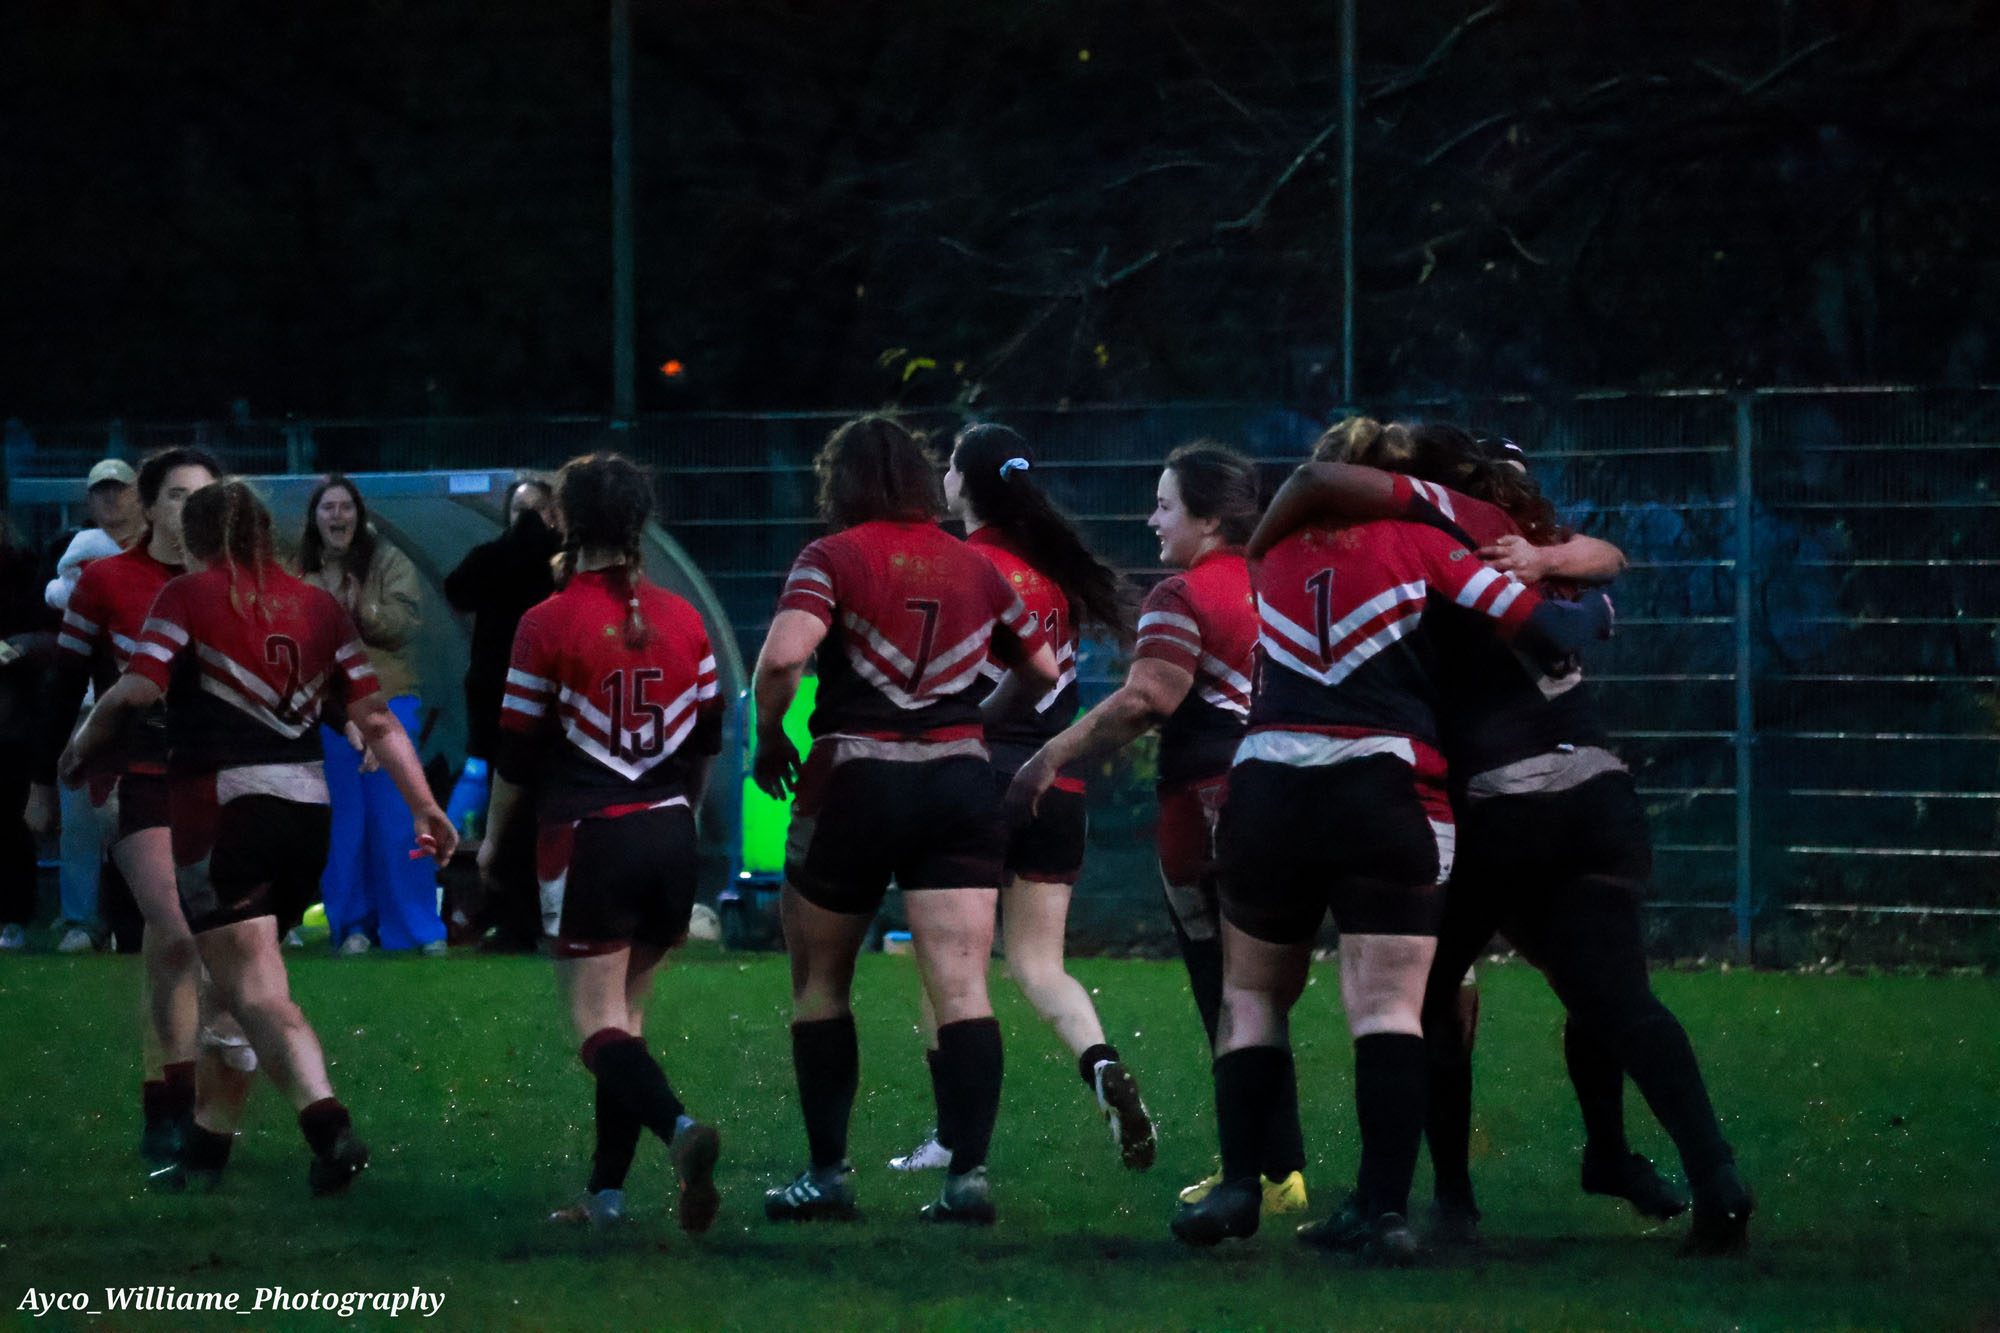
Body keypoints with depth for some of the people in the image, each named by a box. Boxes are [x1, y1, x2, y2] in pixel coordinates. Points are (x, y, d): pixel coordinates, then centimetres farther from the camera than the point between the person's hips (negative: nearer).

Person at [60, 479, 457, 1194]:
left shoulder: (189, 596, 0)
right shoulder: (318, 606, 13)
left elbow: (136, 691, -11)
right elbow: (375, 718, 8)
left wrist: (80, 747, 5)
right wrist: (424, 806, 8)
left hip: (222, 806, -6)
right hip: (307, 806, 6)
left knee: (254, 988, -10)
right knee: (242, 979, 21)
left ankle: (329, 1124, -31)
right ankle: (208, 1137, 29)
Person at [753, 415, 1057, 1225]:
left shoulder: (833, 559, -4)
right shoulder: (973, 567, 10)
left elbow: (783, 655, -20)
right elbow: (1043, 671, 18)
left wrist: (769, 736, -4)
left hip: (854, 785, -3)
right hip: (960, 783, 3)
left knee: (819, 983, 13)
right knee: (961, 987, -4)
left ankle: (828, 1172, 12)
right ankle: (968, 1170, -16)